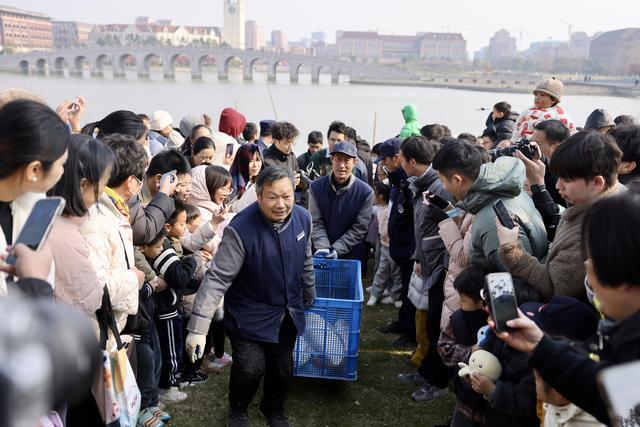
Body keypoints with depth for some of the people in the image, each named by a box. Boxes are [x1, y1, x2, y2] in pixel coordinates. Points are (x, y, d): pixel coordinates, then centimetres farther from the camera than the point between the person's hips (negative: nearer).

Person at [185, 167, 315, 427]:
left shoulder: (303, 218, -9)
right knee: (250, 368, -13)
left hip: (289, 313, 5)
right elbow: (217, 279, -29)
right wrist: (198, 328, -32)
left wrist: (309, 298, 20)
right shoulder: (241, 230, -28)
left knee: (282, 369, 14)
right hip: (251, 316, -5)